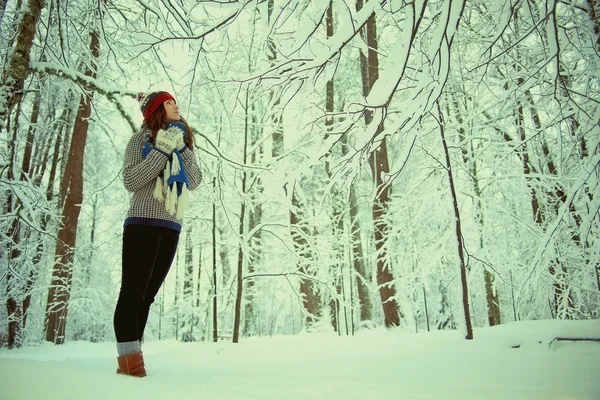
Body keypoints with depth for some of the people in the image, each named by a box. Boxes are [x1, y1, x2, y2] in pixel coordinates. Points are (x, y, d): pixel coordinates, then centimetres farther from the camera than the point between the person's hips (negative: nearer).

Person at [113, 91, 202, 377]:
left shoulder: (182, 142, 18)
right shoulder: (141, 138, 2)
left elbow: (195, 181, 6)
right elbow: (130, 181, -10)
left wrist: (181, 149, -6)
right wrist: (162, 150, -14)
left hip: (171, 227, 6)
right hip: (143, 223, -5)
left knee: (147, 294, 6)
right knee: (132, 291, -7)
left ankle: (132, 354, 11)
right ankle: (128, 357, -5)